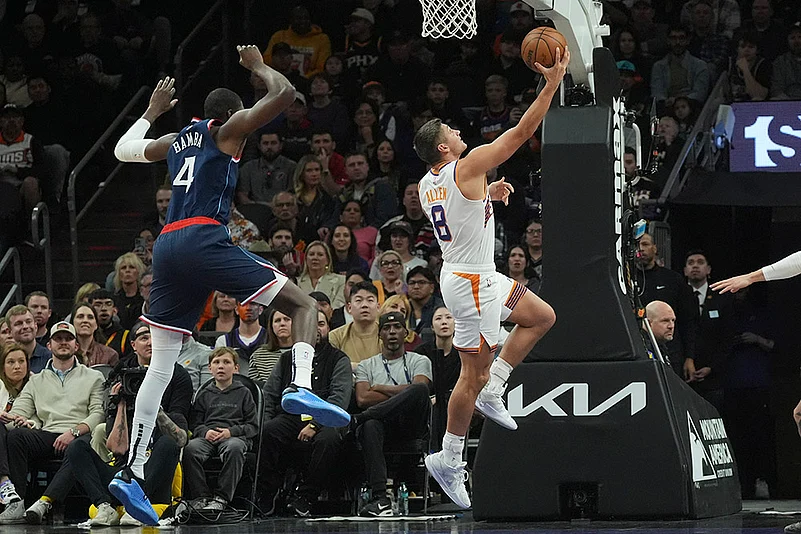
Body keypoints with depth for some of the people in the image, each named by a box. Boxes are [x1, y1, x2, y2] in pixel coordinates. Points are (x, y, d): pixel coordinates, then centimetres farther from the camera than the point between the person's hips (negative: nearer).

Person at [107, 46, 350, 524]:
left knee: (161, 364, 8)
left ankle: (132, 472, 0)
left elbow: (123, 149, 43)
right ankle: (301, 387, -30)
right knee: (304, 305, -1)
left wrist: (153, 112, 55)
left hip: (167, 247, 6)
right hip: (204, 239, -6)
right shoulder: (229, 128, 9)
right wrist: (258, 65, 18)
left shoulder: (174, 141, 26)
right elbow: (285, 95, 0)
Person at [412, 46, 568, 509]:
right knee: (474, 374, -2)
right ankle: (449, 461, 5)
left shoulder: (428, 185, 5)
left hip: (477, 276, 9)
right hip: (471, 283, -9)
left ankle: (491, 392, 16)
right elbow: (521, 132, -17)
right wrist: (552, 84, -13)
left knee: (542, 317, 19)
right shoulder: (468, 168, -19)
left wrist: (488, 195, 15)